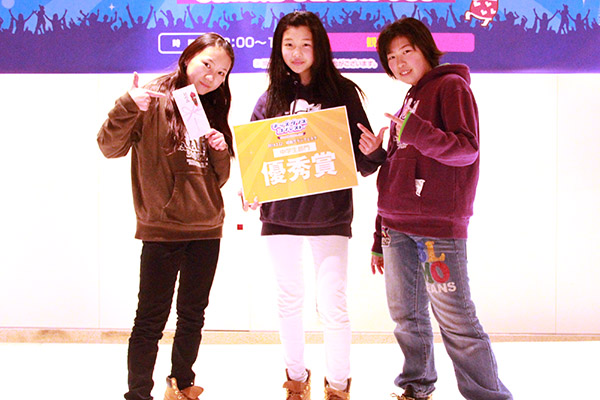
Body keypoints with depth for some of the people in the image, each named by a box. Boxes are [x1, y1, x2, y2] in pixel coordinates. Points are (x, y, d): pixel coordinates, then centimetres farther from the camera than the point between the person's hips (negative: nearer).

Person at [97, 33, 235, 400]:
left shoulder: (212, 111, 13)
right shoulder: (153, 101, -5)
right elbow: (111, 147, -15)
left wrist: (220, 151, -4)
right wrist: (129, 106, -30)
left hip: (206, 231, 6)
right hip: (163, 229, -6)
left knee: (193, 314, 16)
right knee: (151, 319, -2)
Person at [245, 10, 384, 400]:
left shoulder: (342, 92, 1)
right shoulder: (271, 98, 7)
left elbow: (364, 160, 2)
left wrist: (372, 154, -20)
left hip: (331, 214, -3)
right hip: (280, 214, 3)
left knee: (333, 305, -5)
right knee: (289, 301, 14)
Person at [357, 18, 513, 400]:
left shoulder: (451, 86, 0)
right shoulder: (409, 101, 22)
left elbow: (467, 149, -13)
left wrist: (416, 132, -28)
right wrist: (380, 239, 23)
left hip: (438, 225, -8)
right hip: (397, 226, 8)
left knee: (455, 320, -7)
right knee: (406, 314, 12)